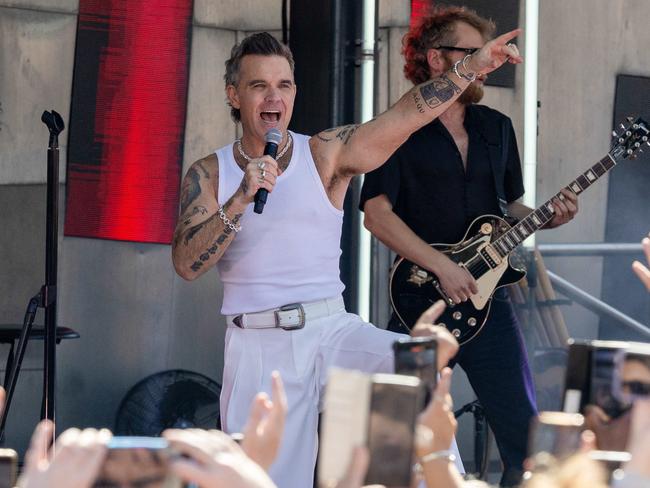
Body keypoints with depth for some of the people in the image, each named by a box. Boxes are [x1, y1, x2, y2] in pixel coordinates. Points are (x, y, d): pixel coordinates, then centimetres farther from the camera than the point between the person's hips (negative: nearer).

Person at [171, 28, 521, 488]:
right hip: (257, 346, 0)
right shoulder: (209, 174, 4)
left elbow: (406, 114, -9)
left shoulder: (326, 154, 3)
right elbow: (187, 264, -7)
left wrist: (473, 66, -21)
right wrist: (241, 200, -19)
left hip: (330, 329, 0)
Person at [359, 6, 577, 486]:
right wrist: (443, 267, -19)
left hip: (486, 300, 4)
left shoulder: (497, 128, 14)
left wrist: (546, 217, 0)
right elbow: (376, 213, -12)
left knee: (523, 429, -3)